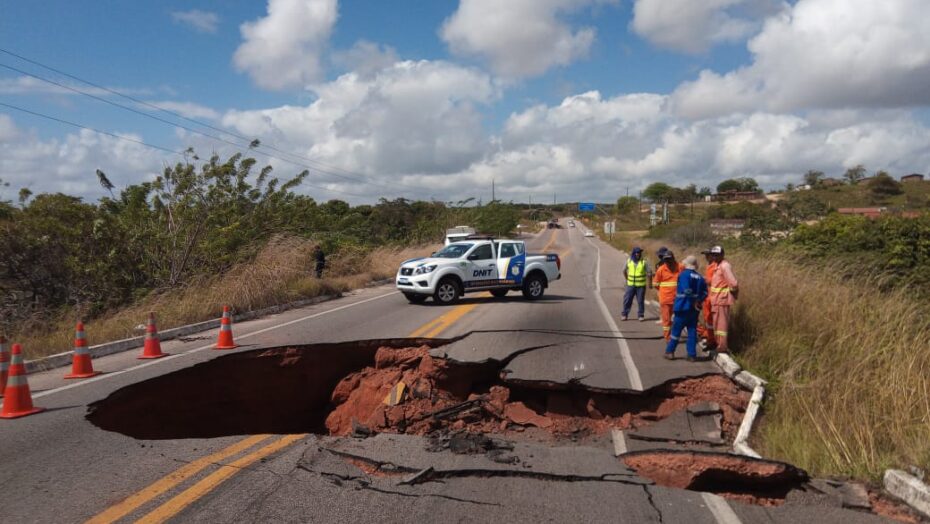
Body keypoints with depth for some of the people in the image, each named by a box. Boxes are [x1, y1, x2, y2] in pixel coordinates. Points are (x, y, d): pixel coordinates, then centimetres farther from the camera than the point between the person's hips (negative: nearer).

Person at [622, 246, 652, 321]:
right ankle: (625, 314, 11)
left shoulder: (644, 262, -6)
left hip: (641, 285, -2)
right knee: (627, 299, 2)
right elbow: (624, 271, 18)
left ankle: (641, 315, 14)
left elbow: (649, 273, -4)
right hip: (630, 285, 2)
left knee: (640, 301, 3)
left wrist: (649, 283, -4)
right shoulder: (629, 261, 2)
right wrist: (627, 279, 17)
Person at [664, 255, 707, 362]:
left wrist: (693, 303, -11)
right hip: (695, 309, 5)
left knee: (676, 330, 5)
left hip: (683, 307, -5)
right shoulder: (699, 277, 7)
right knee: (692, 331, 9)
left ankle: (670, 352, 12)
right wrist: (698, 301, -3)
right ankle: (692, 355, 8)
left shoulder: (684, 274, -11)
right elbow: (704, 292, 1)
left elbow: (687, 291, -21)